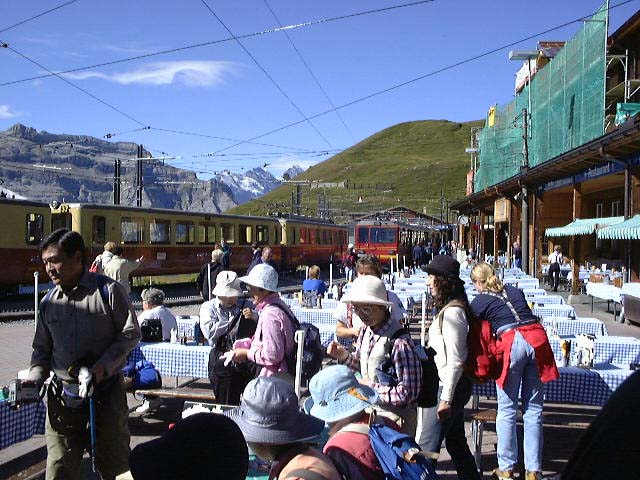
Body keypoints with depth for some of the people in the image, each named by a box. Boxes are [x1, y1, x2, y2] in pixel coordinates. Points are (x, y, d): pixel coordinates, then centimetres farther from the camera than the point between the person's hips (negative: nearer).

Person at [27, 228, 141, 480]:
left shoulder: (109, 290, -7)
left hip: (107, 392, -3)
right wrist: (35, 377, -3)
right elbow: (42, 348, 15)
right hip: (62, 397, 3)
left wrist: (103, 366, -16)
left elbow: (131, 334, -5)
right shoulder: (48, 302, 7)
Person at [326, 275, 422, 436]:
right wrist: (344, 356, -6)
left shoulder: (399, 343, -27)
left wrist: (371, 387, -20)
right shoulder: (366, 331, -4)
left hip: (394, 419, -7)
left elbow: (409, 393, -25)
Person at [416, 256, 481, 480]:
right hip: (450, 385, 10)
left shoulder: (452, 312, -20)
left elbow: (455, 360, -22)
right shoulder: (450, 308, 11)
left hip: (449, 386, -10)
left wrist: (446, 399, -20)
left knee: (426, 446, -4)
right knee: (456, 442, 19)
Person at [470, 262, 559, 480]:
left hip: (512, 343, -4)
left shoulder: (479, 301, 10)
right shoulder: (515, 291, 23)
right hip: (537, 338, 4)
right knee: (534, 409, 10)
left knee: (507, 410, 7)